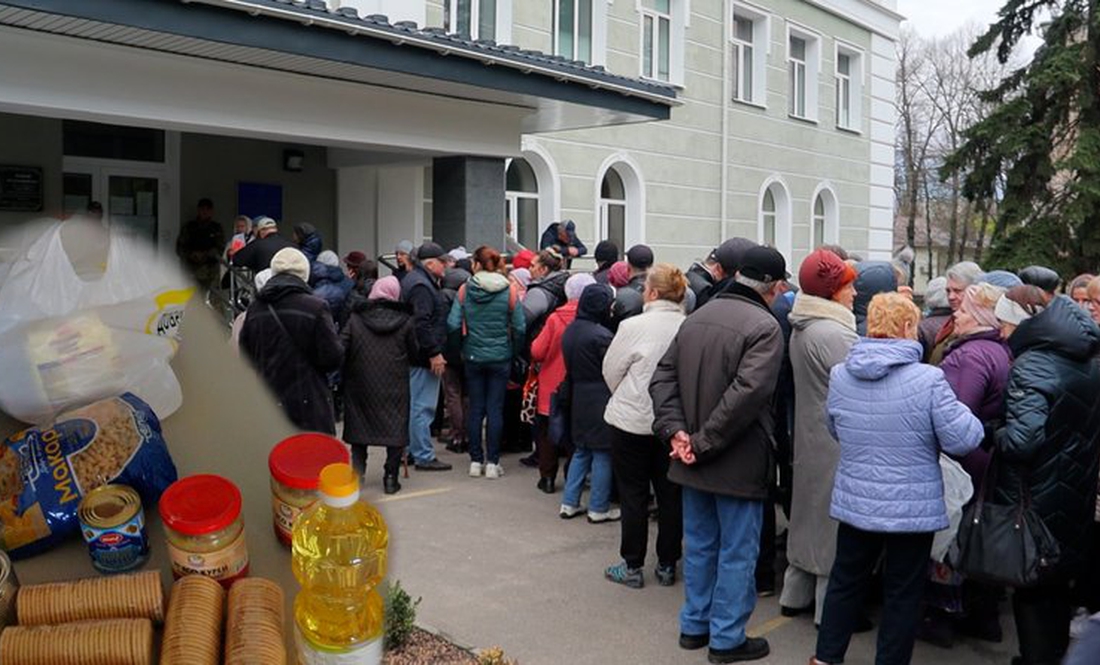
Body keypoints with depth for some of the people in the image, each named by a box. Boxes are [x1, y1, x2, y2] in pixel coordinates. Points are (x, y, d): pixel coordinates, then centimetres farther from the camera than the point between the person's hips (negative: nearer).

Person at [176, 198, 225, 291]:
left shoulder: (216, 228, 10)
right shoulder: (189, 226, 14)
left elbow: (221, 247, 1)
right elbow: (180, 246, 13)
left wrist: (204, 255, -12)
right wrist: (190, 254, -6)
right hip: (191, 266, 1)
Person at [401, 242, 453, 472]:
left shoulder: (414, 279, 18)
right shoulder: (421, 285, -16)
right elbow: (422, 323, -24)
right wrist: (434, 353, -22)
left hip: (415, 355, 11)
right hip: (423, 357, -11)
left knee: (415, 404, 16)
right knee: (423, 406, -6)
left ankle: (412, 450, 25)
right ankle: (424, 456, -1)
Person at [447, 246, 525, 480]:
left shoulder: (465, 290, -7)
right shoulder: (509, 291, -7)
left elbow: (453, 324, -10)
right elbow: (520, 327, -8)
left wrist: (463, 345, 6)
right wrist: (514, 351, 7)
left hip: (473, 357, 1)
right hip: (500, 357, -1)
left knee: (475, 408, 10)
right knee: (495, 409, 5)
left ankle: (476, 461, 16)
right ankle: (492, 462, 7)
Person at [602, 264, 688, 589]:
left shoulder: (634, 326, -16)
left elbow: (611, 371, -6)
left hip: (633, 420, -3)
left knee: (633, 494, 8)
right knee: (671, 495, 14)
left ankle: (632, 567, 16)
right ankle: (667, 565, 24)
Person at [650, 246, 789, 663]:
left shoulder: (697, 317, 6)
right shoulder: (764, 327, -17)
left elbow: (663, 376, 4)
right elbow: (746, 394, -26)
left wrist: (675, 428, -4)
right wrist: (703, 441, -19)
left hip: (693, 461, 7)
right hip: (739, 461, -7)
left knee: (699, 544, 19)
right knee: (737, 552, 8)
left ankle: (694, 625, 31)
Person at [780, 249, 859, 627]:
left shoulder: (801, 328, 9)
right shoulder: (833, 333, -21)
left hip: (809, 435, 9)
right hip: (836, 440, -9)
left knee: (808, 510, 18)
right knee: (832, 516, 0)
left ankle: (795, 595, 29)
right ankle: (830, 608, 11)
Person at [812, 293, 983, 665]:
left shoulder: (839, 375, -4)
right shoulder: (928, 379, -19)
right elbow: (962, 440, -15)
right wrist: (964, 413, 4)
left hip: (855, 502, 4)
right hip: (912, 508, -4)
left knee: (846, 581, 19)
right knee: (902, 594, 12)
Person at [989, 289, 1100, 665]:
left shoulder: (1029, 366, -19)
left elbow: (1022, 439, -30)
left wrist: (994, 435, -13)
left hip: (1037, 502, -8)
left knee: (1033, 594, 6)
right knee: (1060, 587, 22)